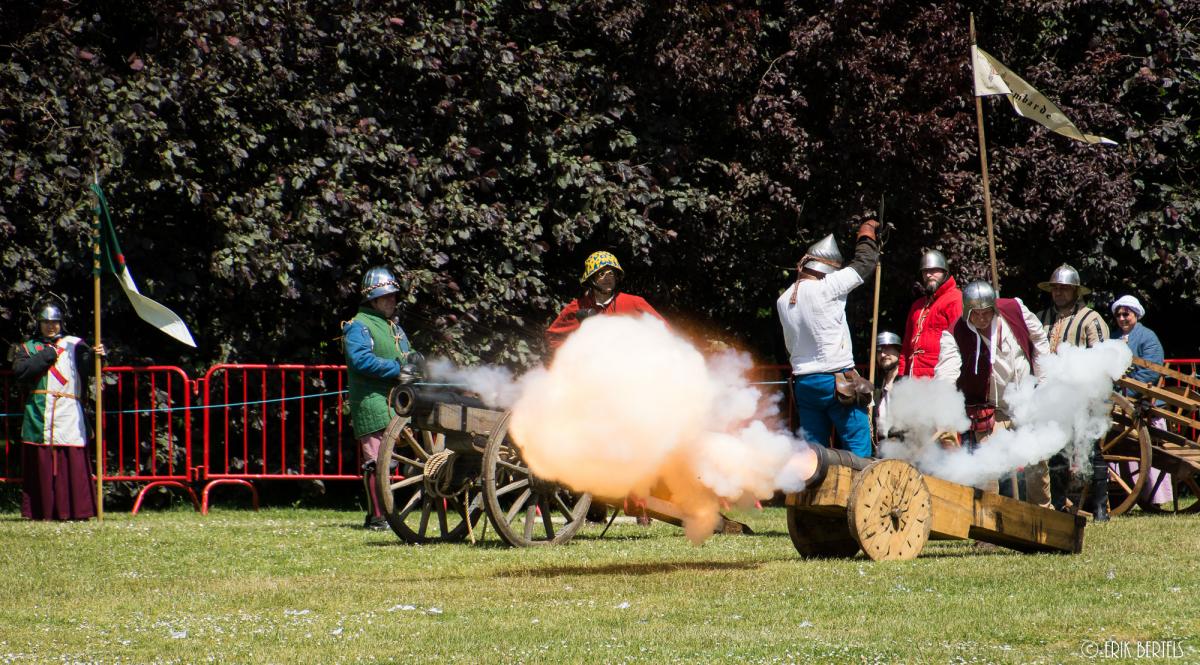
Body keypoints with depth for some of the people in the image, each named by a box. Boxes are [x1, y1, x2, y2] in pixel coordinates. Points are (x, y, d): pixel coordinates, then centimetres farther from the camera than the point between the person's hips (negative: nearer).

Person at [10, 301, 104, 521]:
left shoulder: (74, 344, 14)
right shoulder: (27, 347, 17)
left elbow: (87, 367, -1)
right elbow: (20, 370, -2)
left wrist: (96, 356, -22)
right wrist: (47, 356, -3)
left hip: (68, 412, -1)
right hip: (38, 413, 1)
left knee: (73, 462, -8)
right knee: (41, 464, 0)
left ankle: (76, 510, -6)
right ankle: (41, 511, 4)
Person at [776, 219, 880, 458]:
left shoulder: (784, 300, 6)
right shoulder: (825, 288, -13)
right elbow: (863, 263, -3)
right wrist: (867, 232, 15)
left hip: (803, 382, 6)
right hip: (838, 381, -6)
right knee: (858, 446, -2)